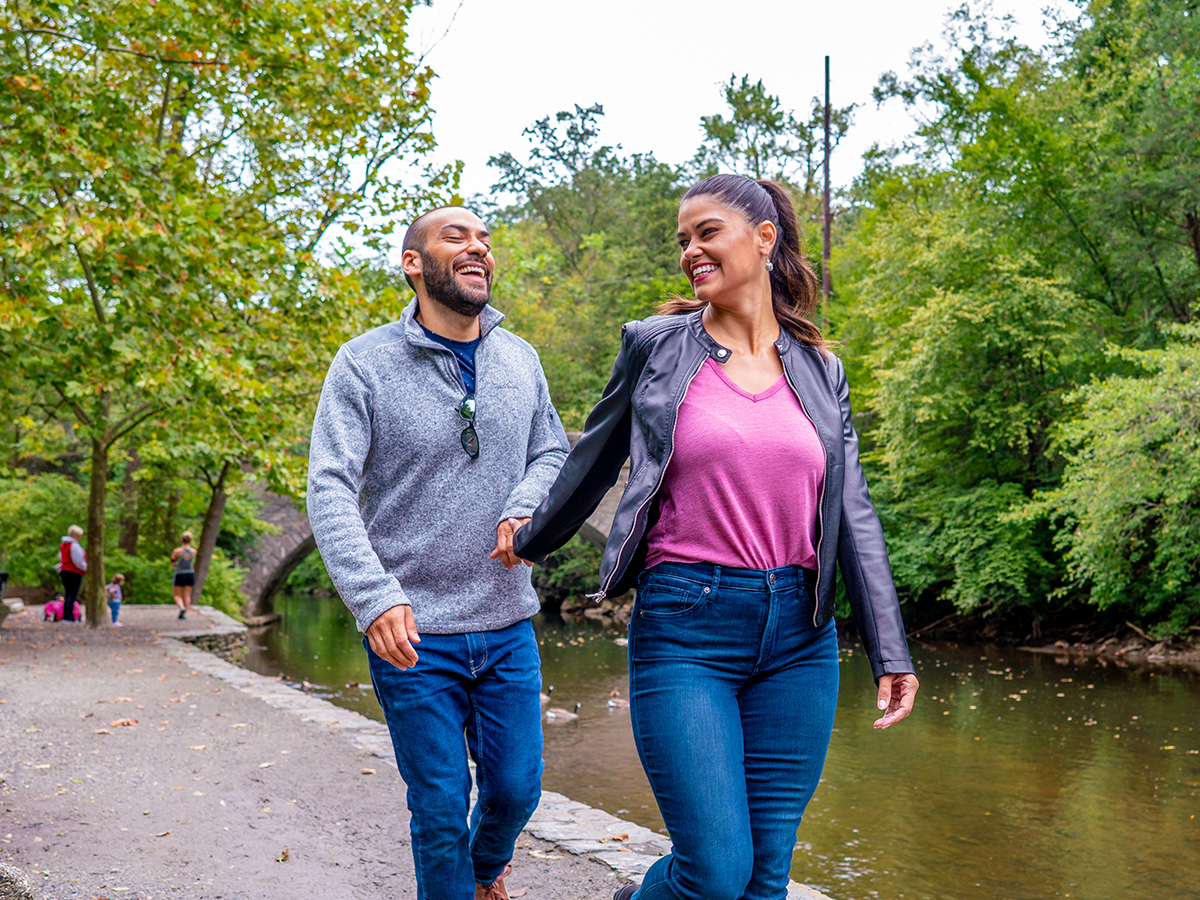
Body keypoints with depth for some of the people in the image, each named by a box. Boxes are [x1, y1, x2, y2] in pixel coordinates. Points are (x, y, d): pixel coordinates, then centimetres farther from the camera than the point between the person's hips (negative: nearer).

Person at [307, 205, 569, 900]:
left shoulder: (520, 360, 5)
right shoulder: (364, 363, -8)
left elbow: (553, 452, 13)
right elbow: (330, 491, -14)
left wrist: (524, 509, -11)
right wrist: (375, 597, -28)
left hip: (507, 626, 4)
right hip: (411, 632, -4)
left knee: (516, 786, 12)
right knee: (441, 808, 3)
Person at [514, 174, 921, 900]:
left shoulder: (821, 370, 9)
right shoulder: (656, 345, 2)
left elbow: (854, 515, 8)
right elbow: (592, 463, 14)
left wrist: (891, 653, 4)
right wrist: (531, 544, 24)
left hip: (799, 634, 3)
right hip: (685, 627, -3)